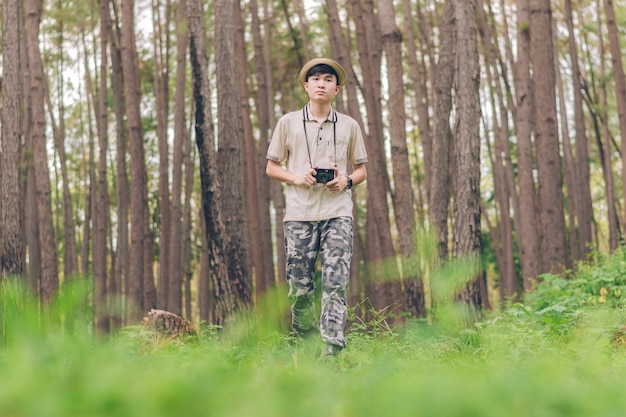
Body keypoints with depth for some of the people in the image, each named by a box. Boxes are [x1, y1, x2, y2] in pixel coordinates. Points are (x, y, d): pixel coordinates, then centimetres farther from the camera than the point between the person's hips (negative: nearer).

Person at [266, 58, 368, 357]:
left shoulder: (349, 126, 13)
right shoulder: (288, 122, 10)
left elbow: (361, 169, 18)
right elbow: (271, 167, 12)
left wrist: (347, 181, -5)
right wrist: (296, 177, -7)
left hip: (338, 213, 0)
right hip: (299, 214, 0)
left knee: (335, 284, -10)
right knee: (300, 285, 1)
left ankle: (331, 352, -12)